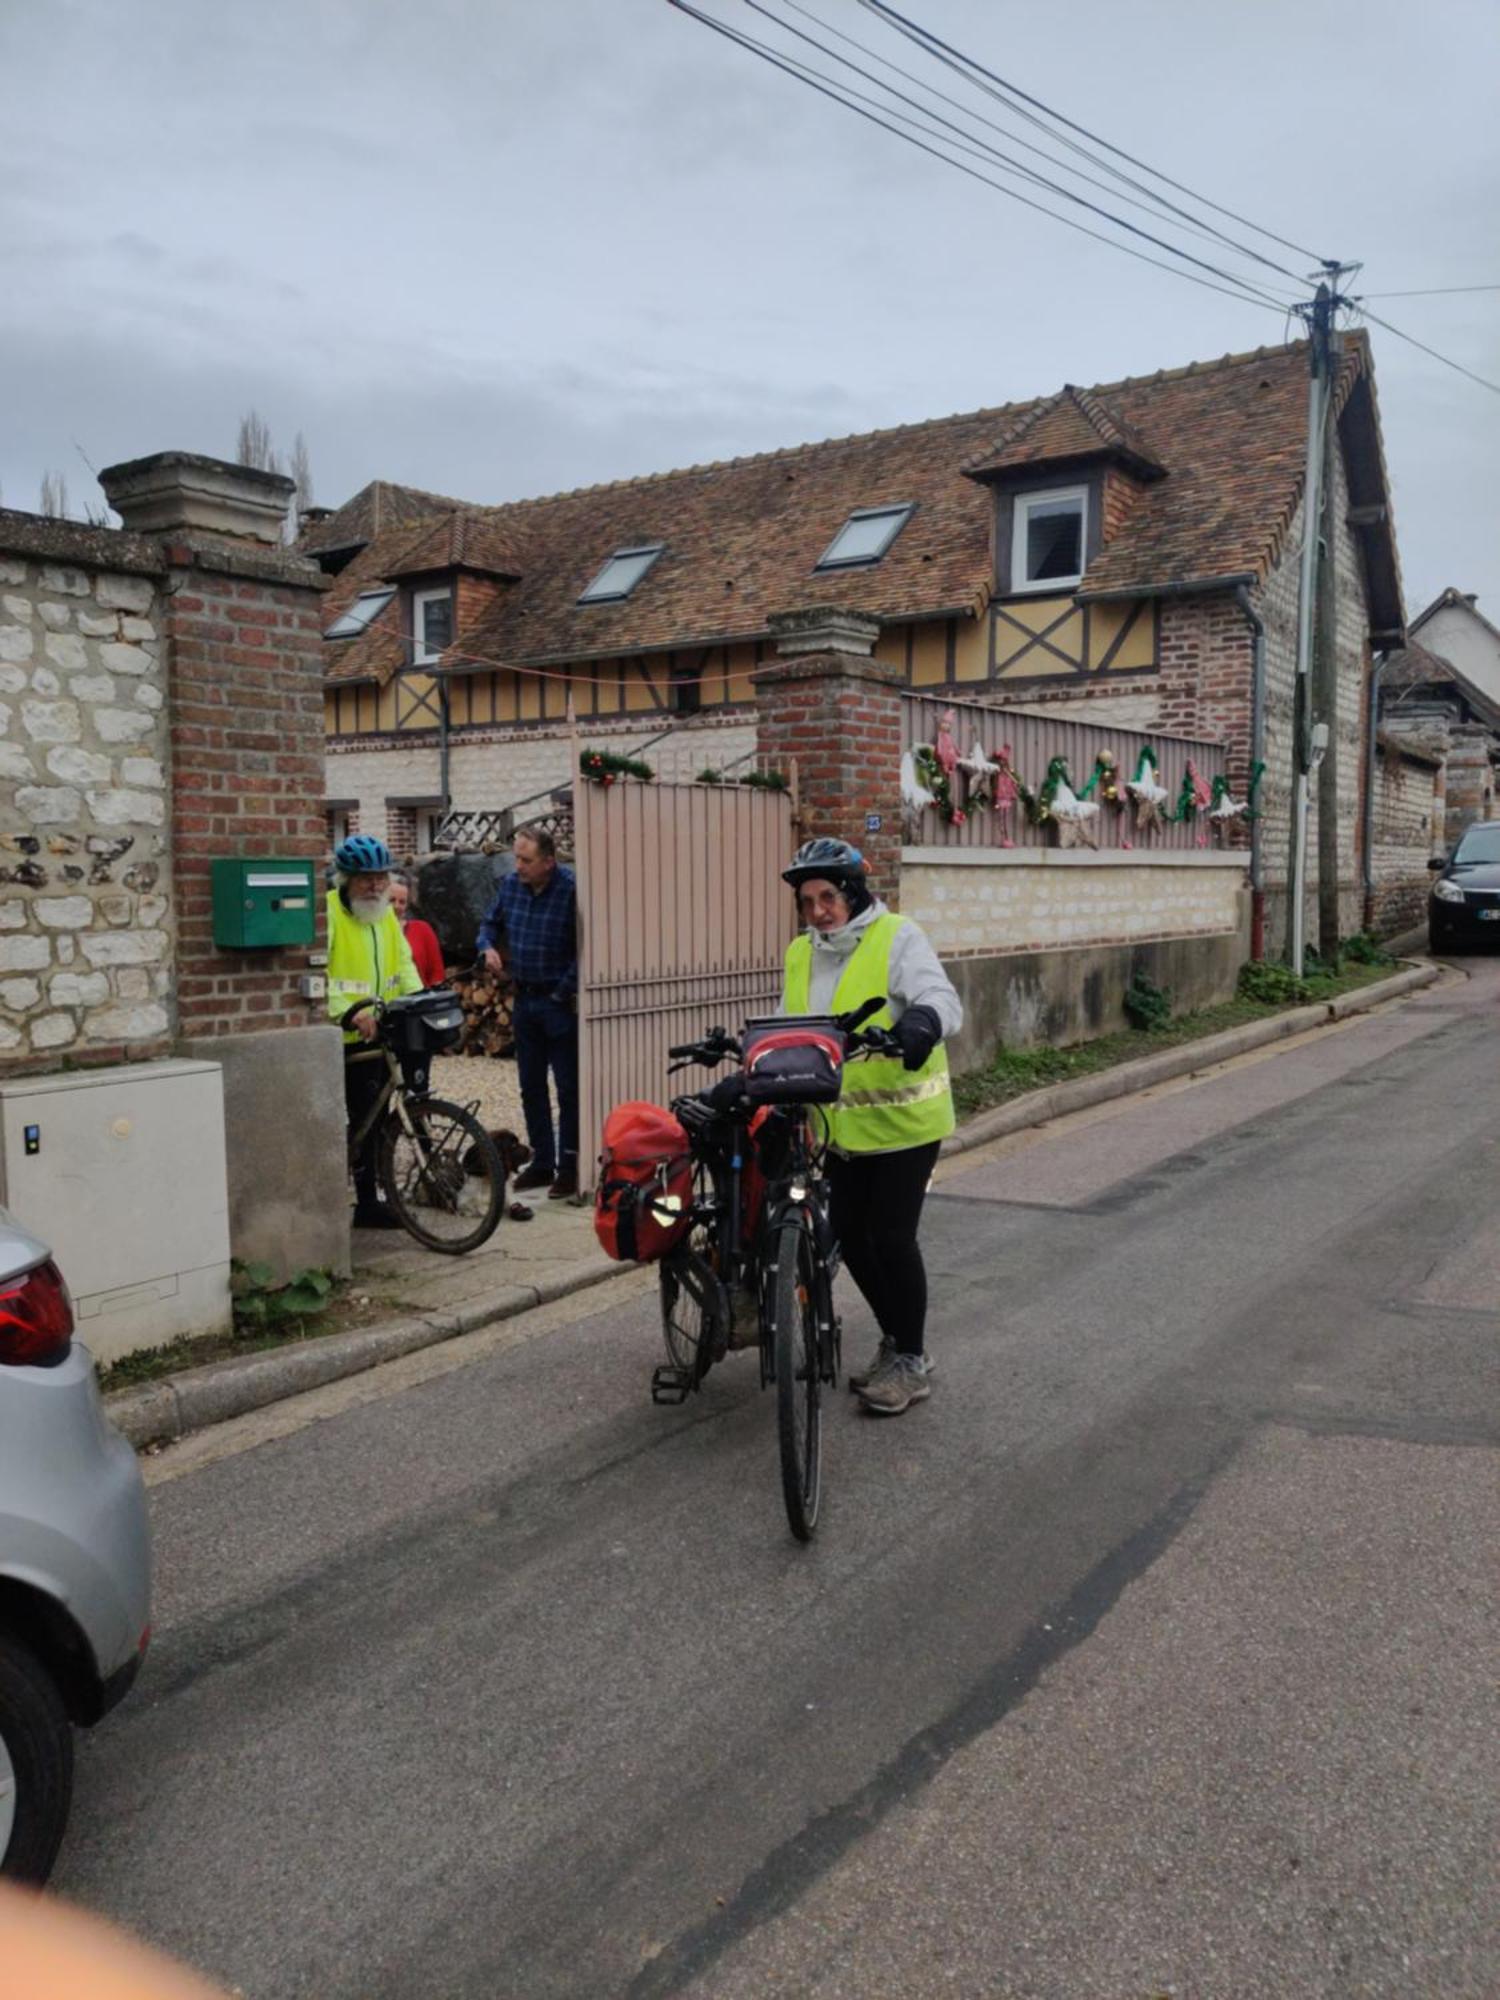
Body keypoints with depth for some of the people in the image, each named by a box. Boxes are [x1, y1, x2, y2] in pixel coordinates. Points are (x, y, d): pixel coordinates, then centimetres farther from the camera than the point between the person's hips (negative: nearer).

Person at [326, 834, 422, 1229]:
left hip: (374, 1035, 8)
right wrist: (349, 1014, -32)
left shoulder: (385, 915, 14)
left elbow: (404, 964, 15)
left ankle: (367, 1200, 22)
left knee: (370, 1119, 12)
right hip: (333, 1036, -8)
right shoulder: (327, 912, -13)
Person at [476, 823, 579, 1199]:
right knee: (531, 1087, 13)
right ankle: (542, 1162, 25)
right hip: (525, 1000, 7)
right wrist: (488, 948, -2)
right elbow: (490, 923, 19)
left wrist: (564, 993, -15)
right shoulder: (510, 885, 4)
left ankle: (569, 1167, 10)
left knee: (568, 1089, 1)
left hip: (560, 1003, -7)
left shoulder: (571, 890, -17)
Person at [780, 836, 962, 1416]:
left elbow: (942, 998, -24)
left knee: (892, 1238, -4)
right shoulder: (800, 955, 9)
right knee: (851, 1237, 12)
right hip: (840, 1124, 7)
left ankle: (912, 1362, 14)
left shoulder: (896, 938, -12)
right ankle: (894, 1340, 33)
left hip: (901, 1121, -7)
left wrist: (923, 1020, -47)